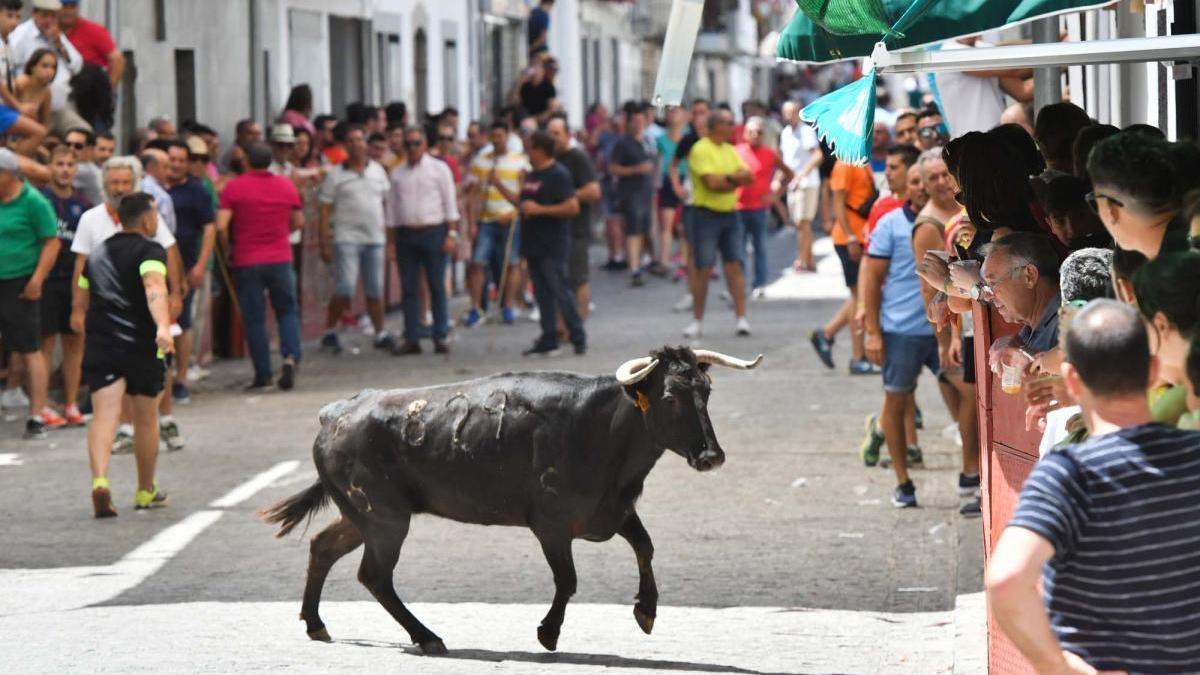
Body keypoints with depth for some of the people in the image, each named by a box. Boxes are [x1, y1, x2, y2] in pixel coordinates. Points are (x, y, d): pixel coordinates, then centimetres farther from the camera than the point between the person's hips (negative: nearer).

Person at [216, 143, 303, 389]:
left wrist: (228, 249, 2)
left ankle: (263, 374, 5)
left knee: (254, 318, 5)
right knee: (287, 311, 15)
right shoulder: (286, 186, 4)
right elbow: (298, 221, 12)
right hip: (281, 258, 2)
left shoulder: (235, 187, -7)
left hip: (246, 261, -2)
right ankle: (291, 356, -8)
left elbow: (221, 225, -14)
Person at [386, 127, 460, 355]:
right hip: (406, 233, 3)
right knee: (409, 289, 2)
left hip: (433, 233, -3)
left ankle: (441, 337, 4)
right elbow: (392, 207, 12)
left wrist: (452, 234, -7)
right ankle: (411, 339, 5)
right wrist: (392, 241, 6)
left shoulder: (439, 168, 4)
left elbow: (450, 202, 1)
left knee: (437, 287, 0)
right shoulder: (397, 173, 12)